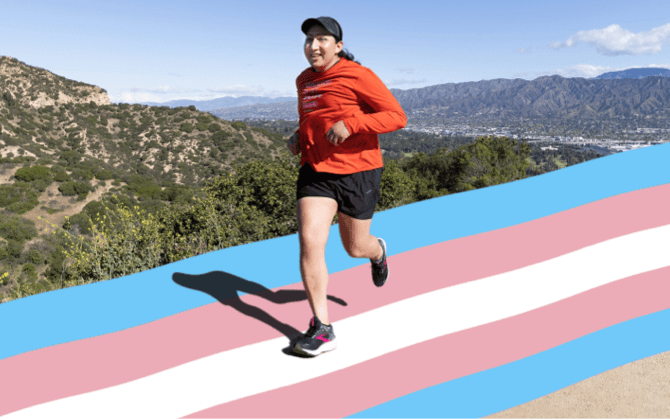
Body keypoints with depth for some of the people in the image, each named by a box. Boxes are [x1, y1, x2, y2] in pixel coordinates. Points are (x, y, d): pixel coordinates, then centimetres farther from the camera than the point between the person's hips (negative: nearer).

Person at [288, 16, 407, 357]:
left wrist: (350, 124, -25)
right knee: (309, 242, -13)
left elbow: (397, 117, -14)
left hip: (357, 172, -4)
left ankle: (377, 251, 51)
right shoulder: (304, 81, 12)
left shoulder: (357, 75, -9)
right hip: (316, 172, 5)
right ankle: (322, 329, -4)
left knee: (355, 248, 10)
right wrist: (298, 138, 8)